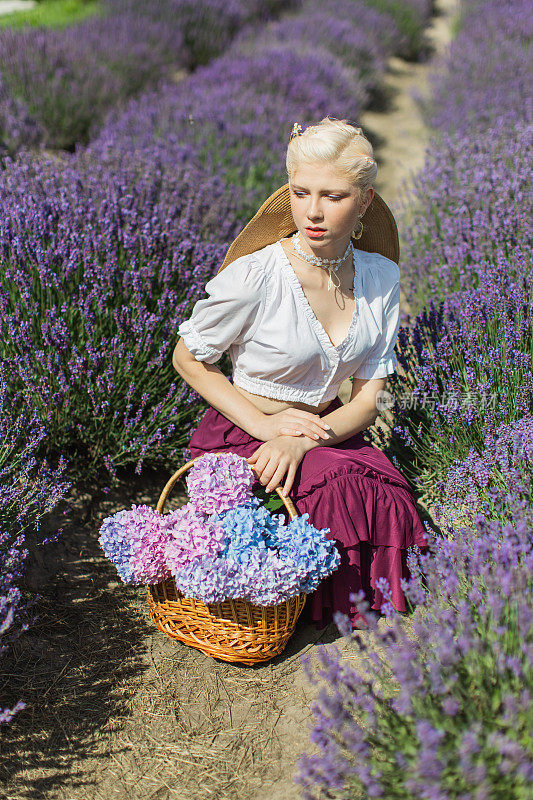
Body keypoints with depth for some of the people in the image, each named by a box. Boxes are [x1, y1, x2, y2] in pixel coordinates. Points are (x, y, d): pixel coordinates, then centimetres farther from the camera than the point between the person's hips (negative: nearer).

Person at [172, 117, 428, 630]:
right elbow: (187, 359, -3)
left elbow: (367, 400, -2)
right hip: (242, 435, -4)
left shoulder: (381, 278, -3)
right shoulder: (254, 276, -18)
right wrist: (263, 423, -16)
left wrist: (300, 443, -22)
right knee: (343, 491, -30)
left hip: (327, 431, 4)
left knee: (393, 502, -24)